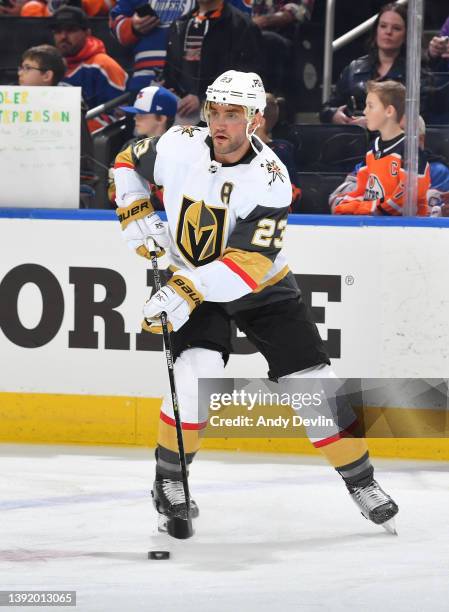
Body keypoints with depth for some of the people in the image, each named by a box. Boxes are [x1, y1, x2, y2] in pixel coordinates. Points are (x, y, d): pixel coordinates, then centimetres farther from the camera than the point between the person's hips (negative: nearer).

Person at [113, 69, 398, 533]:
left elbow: (248, 264, -33)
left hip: (262, 289, 0)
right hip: (192, 283, 1)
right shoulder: (179, 146, -16)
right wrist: (135, 214, -8)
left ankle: (361, 481, 14)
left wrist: (188, 291, -42)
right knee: (198, 373, -24)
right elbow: (129, 163, 6)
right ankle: (168, 479, -7)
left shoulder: (270, 179, -26)